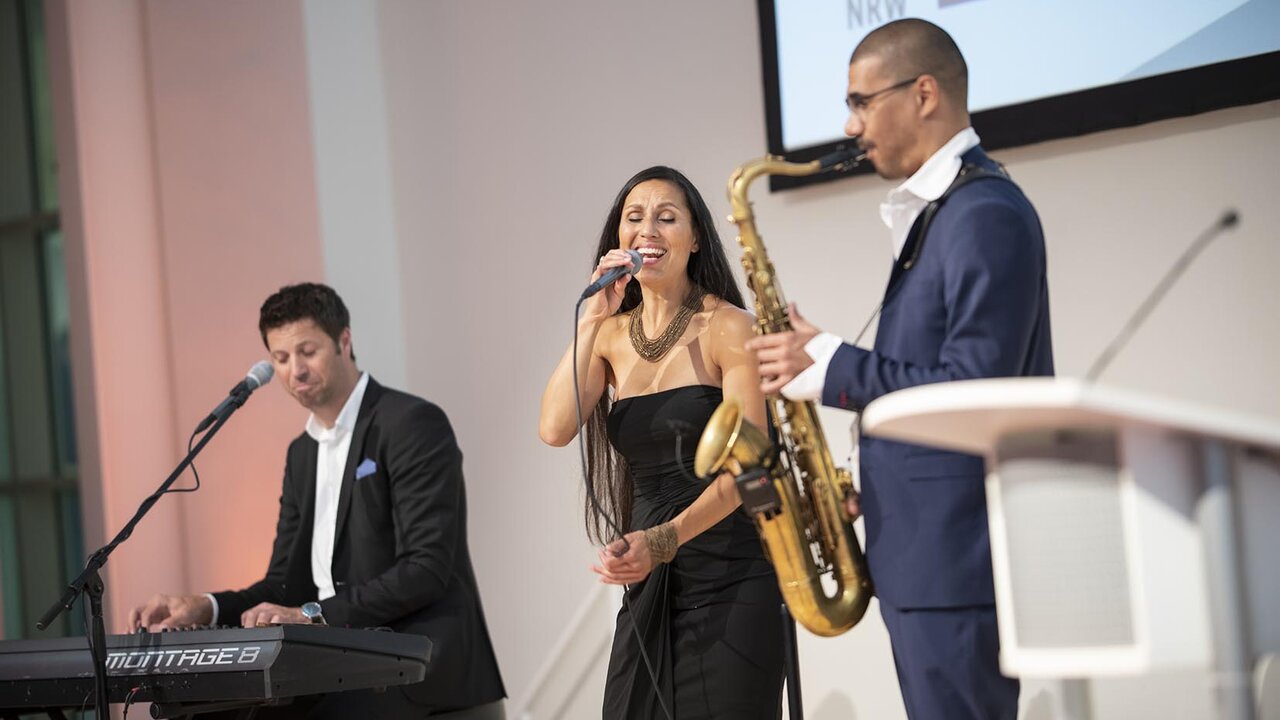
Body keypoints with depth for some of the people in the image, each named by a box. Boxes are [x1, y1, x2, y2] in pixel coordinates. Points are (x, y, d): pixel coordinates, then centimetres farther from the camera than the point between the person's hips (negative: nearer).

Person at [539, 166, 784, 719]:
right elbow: (555, 429, -5)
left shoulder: (728, 328, -5)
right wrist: (591, 318, -7)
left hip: (728, 582, -5)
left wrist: (662, 542, -24)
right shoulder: (612, 336, 10)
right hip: (647, 589, 5)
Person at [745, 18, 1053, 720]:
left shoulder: (986, 215, -13)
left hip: (957, 561, -10)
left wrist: (830, 364, -14)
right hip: (925, 558, 10)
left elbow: (970, 391, -21)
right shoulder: (937, 213, 19)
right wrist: (875, 491, 10)